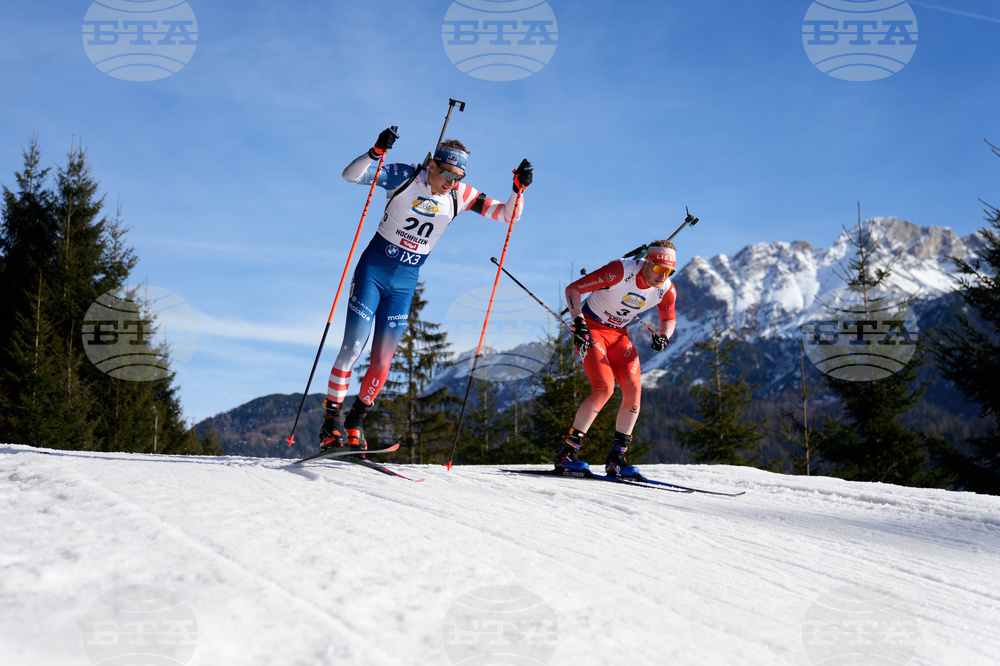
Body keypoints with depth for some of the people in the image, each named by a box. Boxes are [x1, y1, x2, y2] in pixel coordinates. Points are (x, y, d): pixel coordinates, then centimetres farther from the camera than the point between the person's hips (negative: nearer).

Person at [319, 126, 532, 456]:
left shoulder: (460, 196, -3)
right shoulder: (405, 177, -12)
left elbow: (507, 214, -3)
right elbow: (351, 175, -19)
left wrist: (518, 189, -22)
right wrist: (376, 151, -36)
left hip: (404, 283, 3)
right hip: (372, 271, -3)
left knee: (382, 361, 2)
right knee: (352, 347, -10)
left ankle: (356, 421, 21)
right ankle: (331, 420, 2)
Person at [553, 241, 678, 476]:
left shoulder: (666, 291, -9)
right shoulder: (621, 271, -26)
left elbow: (669, 319, 12)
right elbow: (573, 289, -20)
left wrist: (663, 336, -11)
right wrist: (578, 323, -30)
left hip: (618, 335, 6)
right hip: (591, 329, -6)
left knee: (633, 389, -12)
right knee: (604, 387, -22)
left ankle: (616, 457, -1)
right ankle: (568, 452, -15)